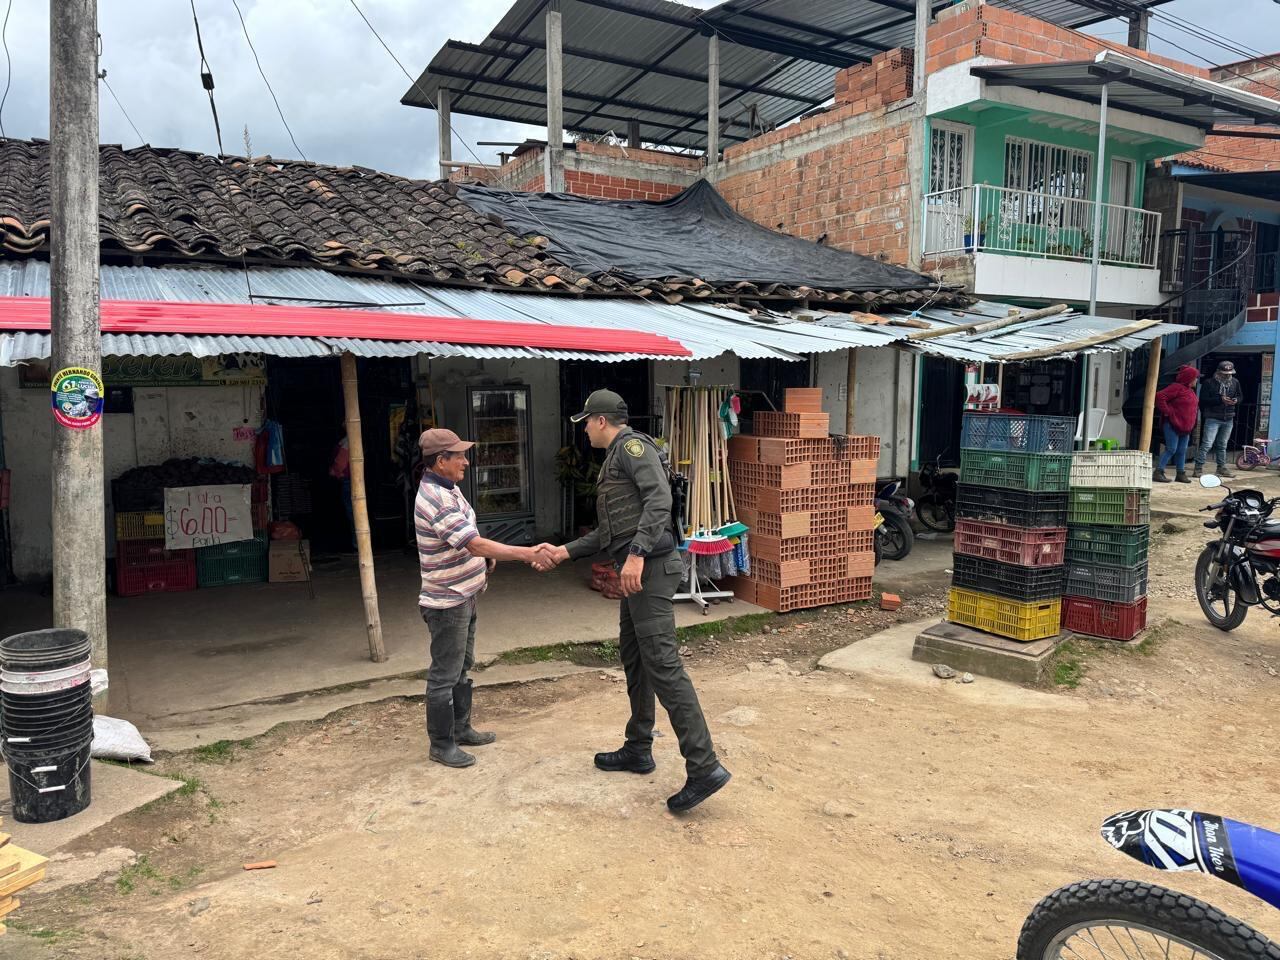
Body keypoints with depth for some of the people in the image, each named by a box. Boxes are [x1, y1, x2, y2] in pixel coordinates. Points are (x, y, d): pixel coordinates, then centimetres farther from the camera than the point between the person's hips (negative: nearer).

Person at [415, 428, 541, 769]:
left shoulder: (448, 488, 7)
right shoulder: (434, 499, -25)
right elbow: (475, 544, -30)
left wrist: (484, 555, 2)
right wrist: (525, 553, -29)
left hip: (464, 596, 10)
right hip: (447, 602, -10)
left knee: (462, 667, 20)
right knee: (445, 674, 2)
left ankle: (461, 728, 34)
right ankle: (441, 744, 16)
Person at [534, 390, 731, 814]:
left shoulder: (632, 445, -6)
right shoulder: (615, 459, 24)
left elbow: (659, 498, -22)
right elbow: (608, 534, 27)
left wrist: (637, 553, -30)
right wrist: (564, 552, 24)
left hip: (649, 568, -11)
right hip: (635, 571, 11)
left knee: (662, 664, -13)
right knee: (633, 658, 17)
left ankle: (704, 767, -11)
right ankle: (638, 749, 30)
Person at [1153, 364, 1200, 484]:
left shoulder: (1190, 390, 16)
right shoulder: (1176, 387, -13)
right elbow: (1159, 397, -22)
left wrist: (1192, 424, 18)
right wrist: (1167, 412, -19)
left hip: (1185, 427, 9)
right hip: (1173, 425, -9)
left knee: (1182, 451, 10)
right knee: (1171, 449, -11)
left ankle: (1181, 473, 16)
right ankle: (1158, 472, -9)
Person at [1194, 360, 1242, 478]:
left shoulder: (1235, 382, 8)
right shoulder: (1209, 383, -8)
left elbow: (1240, 395, 19)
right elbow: (1203, 400, -14)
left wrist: (1236, 400, -5)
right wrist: (1220, 399, -22)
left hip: (1229, 419, 5)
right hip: (1213, 418, -5)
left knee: (1222, 445, 15)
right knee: (1207, 444, -11)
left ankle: (1222, 468, 24)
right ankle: (1198, 468, -8)